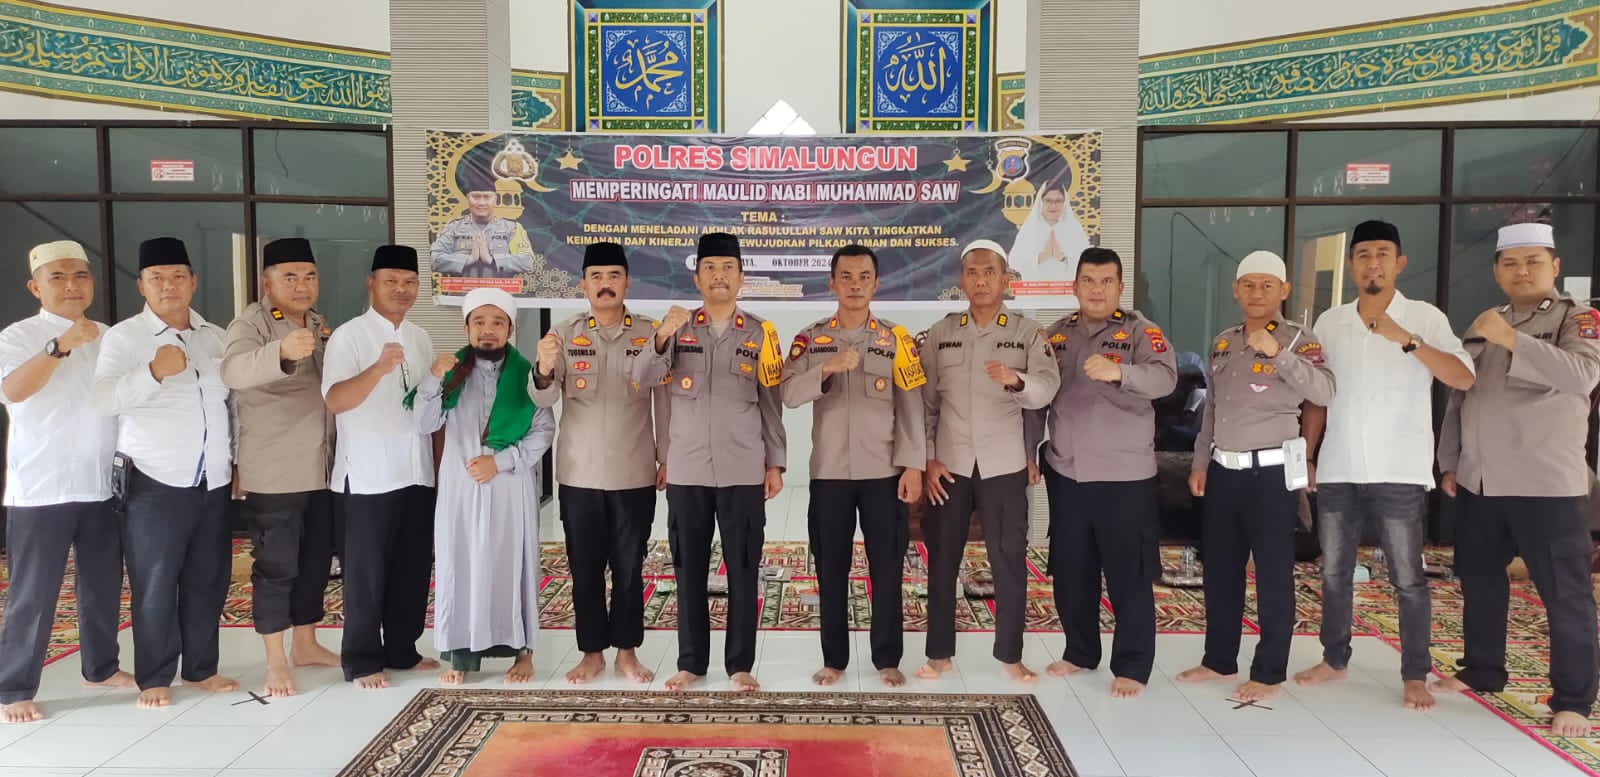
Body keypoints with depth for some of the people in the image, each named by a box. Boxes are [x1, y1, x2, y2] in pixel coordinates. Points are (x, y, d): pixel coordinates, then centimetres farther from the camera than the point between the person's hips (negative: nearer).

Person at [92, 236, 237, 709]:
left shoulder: (215, 337, 12)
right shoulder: (124, 337, -3)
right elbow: (104, 399, -17)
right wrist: (154, 372, -31)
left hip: (214, 481, 4)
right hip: (155, 482, -4)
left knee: (208, 580, 10)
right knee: (155, 584, 3)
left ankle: (200, 668, 23)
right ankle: (154, 678, 15)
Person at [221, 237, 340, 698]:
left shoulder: (319, 324, 12)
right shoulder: (252, 323, -11)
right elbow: (235, 371, -35)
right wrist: (282, 351, -52)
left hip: (321, 470, 7)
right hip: (274, 474, -7)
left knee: (316, 561, 14)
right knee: (276, 566, -1)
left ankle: (306, 645, 28)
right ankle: (275, 662, 9)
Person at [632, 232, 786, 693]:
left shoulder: (760, 333, 3)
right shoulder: (677, 328, 4)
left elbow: (771, 404, 6)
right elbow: (643, 378, -10)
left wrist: (776, 463, 2)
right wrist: (662, 338, -28)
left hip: (743, 472, -1)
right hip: (687, 470, 1)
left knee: (743, 570, 5)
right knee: (689, 569, 8)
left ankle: (740, 664, 16)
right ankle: (691, 662, 20)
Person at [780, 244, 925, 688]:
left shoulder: (896, 340, 2)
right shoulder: (810, 340, 3)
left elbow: (911, 408, -1)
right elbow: (789, 395, -10)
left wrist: (913, 465, -8)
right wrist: (828, 369, -26)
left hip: (884, 472, 0)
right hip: (829, 472, 1)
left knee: (887, 568, 5)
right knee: (831, 569, 7)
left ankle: (888, 660, 18)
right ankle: (834, 659, 19)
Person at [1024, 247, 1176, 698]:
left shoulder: (1140, 331, -4)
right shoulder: (1056, 335, 9)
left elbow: (1165, 377, -21)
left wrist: (1119, 372, -39)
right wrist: (1028, 452, 8)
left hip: (1126, 476, -4)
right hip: (1065, 473, 4)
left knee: (1129, 575, 3)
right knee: (1070, 572, 12)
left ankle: (1132, 667, 15)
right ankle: (1080, 652, 29)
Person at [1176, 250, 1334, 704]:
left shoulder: (1298, 339, -5)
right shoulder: (1222, 343, 12)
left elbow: (1324, 393, -22)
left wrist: (1277, 352, -29)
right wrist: (1200, 462, 14)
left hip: (1271, 470, -6)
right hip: (1223, 470, 6)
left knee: (1273, 574, 1)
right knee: (1219, 569, 12)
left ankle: (1269, 673, 11)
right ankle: (1219, 660, 25)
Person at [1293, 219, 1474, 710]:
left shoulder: (1425, 318, -2)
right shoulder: (1329, 323, 8)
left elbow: (1464, 379, -15)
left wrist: (1407, 339, -24)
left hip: (1399, 472, -4)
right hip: (1337, 471, 4)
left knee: (1407, 578, 3)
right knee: (1334, 571, 12)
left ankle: (1415, 676, 14)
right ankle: (1334, 660, 25)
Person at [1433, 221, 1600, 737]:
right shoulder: (1482, 326, 15)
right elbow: (1458, 398, 17)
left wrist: (1511, 340, -29)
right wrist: (1449, 463, 13)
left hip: (1547, 484, -6)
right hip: (1478, 482, 6)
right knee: (1478, 581, 15)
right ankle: (1481, 671, 30)